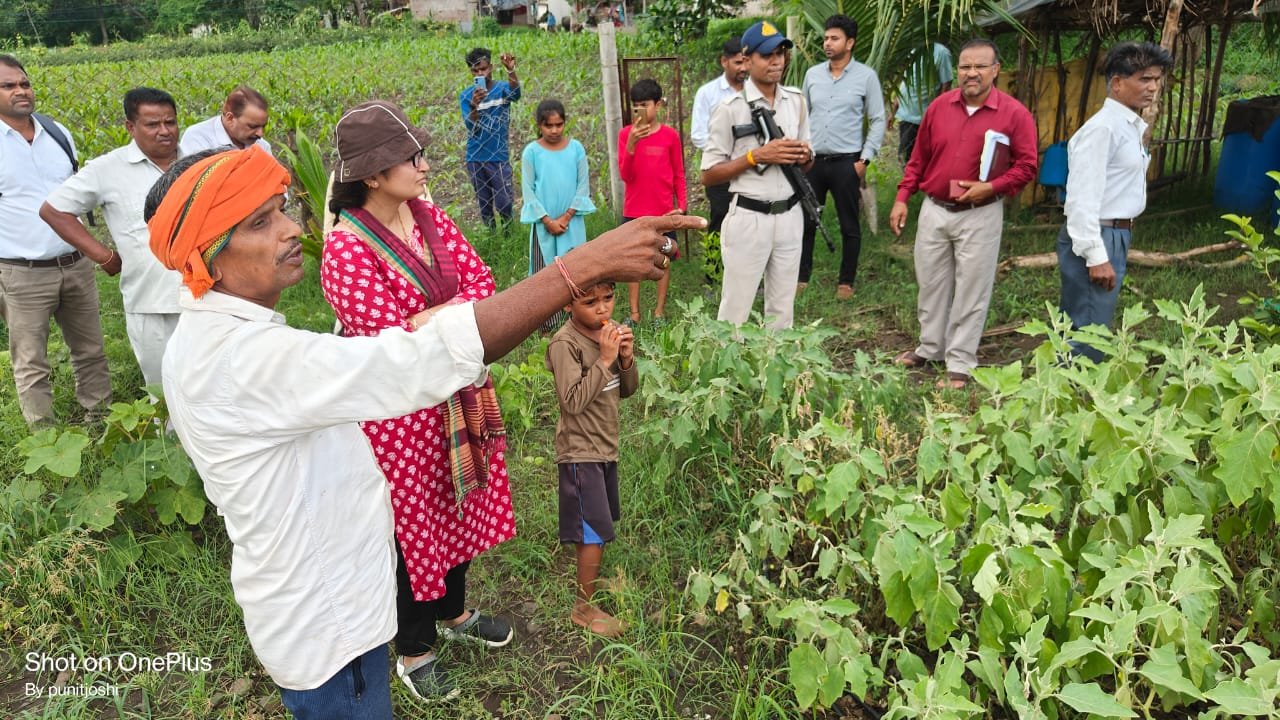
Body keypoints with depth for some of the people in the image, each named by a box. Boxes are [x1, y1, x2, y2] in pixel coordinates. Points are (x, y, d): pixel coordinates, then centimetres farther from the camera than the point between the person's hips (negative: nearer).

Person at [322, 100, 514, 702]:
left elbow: (480, 282, -6)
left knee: (459, 503, 23)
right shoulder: (347, 252, -24)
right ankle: (414, 650, 36)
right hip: (399, 412, -7)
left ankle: (454, 612, 49)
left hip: (458, 393, 7)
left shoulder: (427, 216, -1)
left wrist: (433, 320, -23)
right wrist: (458, 319, -19)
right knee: (412, 521, 11)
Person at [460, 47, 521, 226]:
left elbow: (515, 94, -29)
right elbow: (472, 128, -11)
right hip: (475, 158, 2)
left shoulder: (502, 88, -4)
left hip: (499, 156, -2)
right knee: (484, 202, 12)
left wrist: (511, 70, -47)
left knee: (504, 202, -3)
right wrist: (474, 106, -30)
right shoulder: (466, 95, -1)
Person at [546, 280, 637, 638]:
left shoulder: (611, 330, 1)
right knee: (596, 531, -2)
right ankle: (584, 608, 13)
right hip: (580, 450, -7)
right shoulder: (565, 344, -21)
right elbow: (573, 402, -27)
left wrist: (626, 359, -14)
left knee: (597, 524, 21)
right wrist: (605, 359, -27)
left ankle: (588, 573, 41)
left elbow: (627, 391, 5)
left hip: (606, 445, 7)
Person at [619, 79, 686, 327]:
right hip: (633, 211, 1)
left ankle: (660, 311, 18)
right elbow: (625, 176, -10)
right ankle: (634, 313, 16)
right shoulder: (626, 134, -2)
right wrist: (631, 144, -23)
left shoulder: (670, 135, -3)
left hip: (663, 210, -1)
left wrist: (682, 205, -4)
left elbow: (679, 174, 3)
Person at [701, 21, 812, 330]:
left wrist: (805, 156, -7)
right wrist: (757, 156, -19)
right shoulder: (730, 108, -9)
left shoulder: (796, 100, 9)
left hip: (790, 217, 6)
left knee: (782, 309, 15)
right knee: (735, 311, 1)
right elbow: (709, 175, -9)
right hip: (748, 219, -5)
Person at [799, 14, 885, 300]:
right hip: (812, 160, 3)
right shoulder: (812, 74, 6)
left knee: (849, 225, 5)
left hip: (846, 162, -3)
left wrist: (864, 159, -8)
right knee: (805, 220, 7)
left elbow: (878, 121, -2)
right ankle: (801, 276, 19)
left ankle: (846, 281, 17)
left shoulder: (866, 76, -3)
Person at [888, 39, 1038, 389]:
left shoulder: (1015, 114, -7)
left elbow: (1026, 166, -5)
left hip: (980, 215, -4)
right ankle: (930, 349, 31)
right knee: (930, 283, 14)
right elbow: (918, 158, 10)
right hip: (934, 211, 4)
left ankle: (960, 365, 13)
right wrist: (902, 198, 6)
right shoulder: (939, 106, 4)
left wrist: (991, 187, -19)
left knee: (971, 291, 3)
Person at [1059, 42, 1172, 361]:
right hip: (1096, 238, -10)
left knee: (1076, 330, 15)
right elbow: (1082, 197, -22)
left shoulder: (1135, 127, 15)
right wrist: (1095, 256, -23)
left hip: (1117, 236, 10)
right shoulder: (1102, 127, -16)